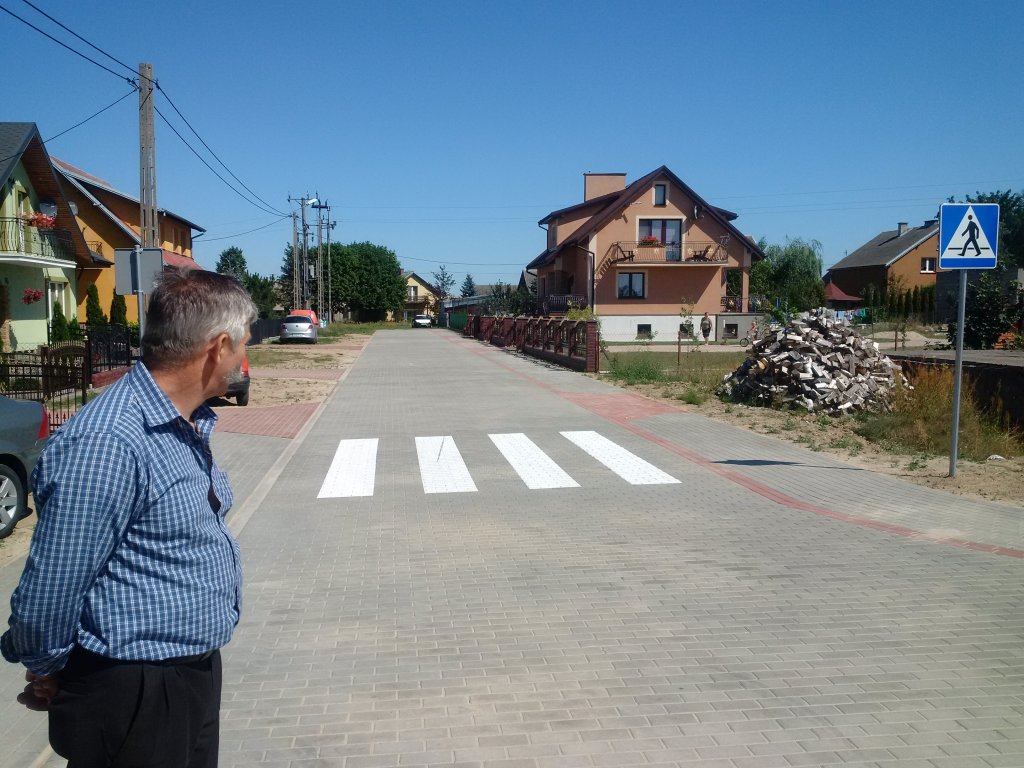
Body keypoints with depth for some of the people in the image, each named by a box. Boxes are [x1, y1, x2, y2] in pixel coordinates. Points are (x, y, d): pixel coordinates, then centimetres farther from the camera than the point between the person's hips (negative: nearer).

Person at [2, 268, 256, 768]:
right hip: (135, 695, -9)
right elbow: (49, 593, -22)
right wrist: (47, 675, -5)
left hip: (195, 671, 9)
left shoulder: (187, 425, 5)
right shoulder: (107, 445, -27)